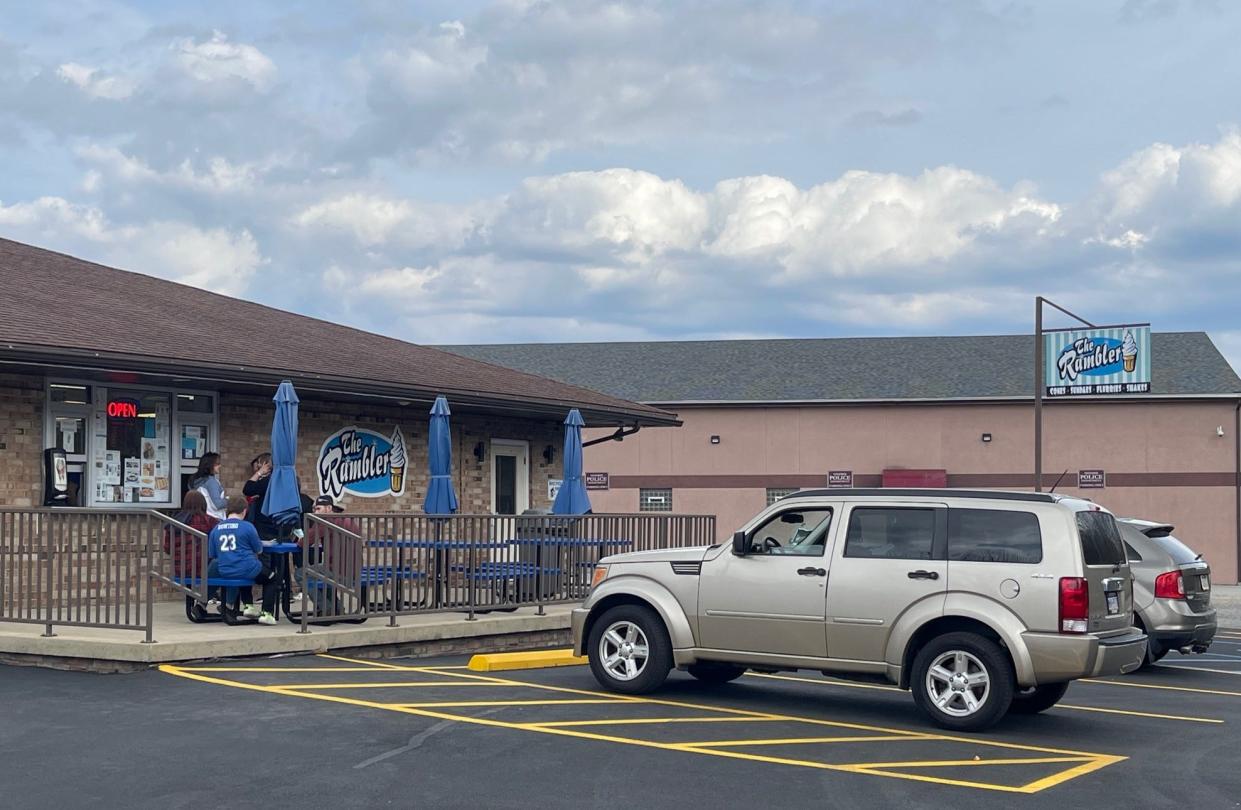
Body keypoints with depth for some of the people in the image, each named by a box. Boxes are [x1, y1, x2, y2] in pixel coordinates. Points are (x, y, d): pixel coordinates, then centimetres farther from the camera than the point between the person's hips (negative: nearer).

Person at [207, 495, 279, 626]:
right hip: (247, 569, -5)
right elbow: (259, 550, 1)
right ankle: (266, 613, 7)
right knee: (273, 579, 21)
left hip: (224, 572, 5)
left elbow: (212, 555, 7)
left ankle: (247, 606, 29)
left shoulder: (216, 529, 3)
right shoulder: (247, 526, -9)